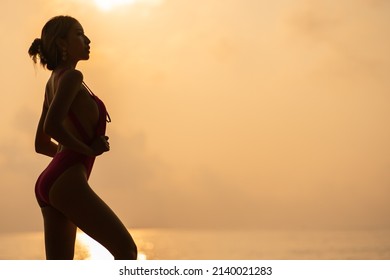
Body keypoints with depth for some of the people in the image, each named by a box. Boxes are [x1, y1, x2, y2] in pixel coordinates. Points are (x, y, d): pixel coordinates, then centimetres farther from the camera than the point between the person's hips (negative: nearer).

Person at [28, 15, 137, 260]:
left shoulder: (53, 84, 22)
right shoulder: (71, 77, -5)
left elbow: (41, 144, 27)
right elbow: (52, 126, -21)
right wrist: (89, 150, -9)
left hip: (49, 184, 9)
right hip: (66, 182, -9)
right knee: (127, 249, -5)